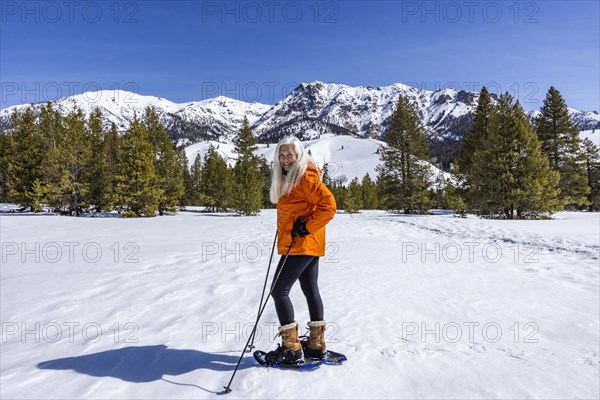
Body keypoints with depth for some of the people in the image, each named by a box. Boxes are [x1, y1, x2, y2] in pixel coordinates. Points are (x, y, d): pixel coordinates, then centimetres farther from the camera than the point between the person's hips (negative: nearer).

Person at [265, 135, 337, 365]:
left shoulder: (305, 177, -14)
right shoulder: (288, 178, 16)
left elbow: (328, 205, -21)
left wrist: (306, 228, -20)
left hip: (302, 245, -10)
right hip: (306, 246, 10)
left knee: (279, 291, -6)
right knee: (311, 291, 14)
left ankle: (291, 350, 2)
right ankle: (316, 345, 25)